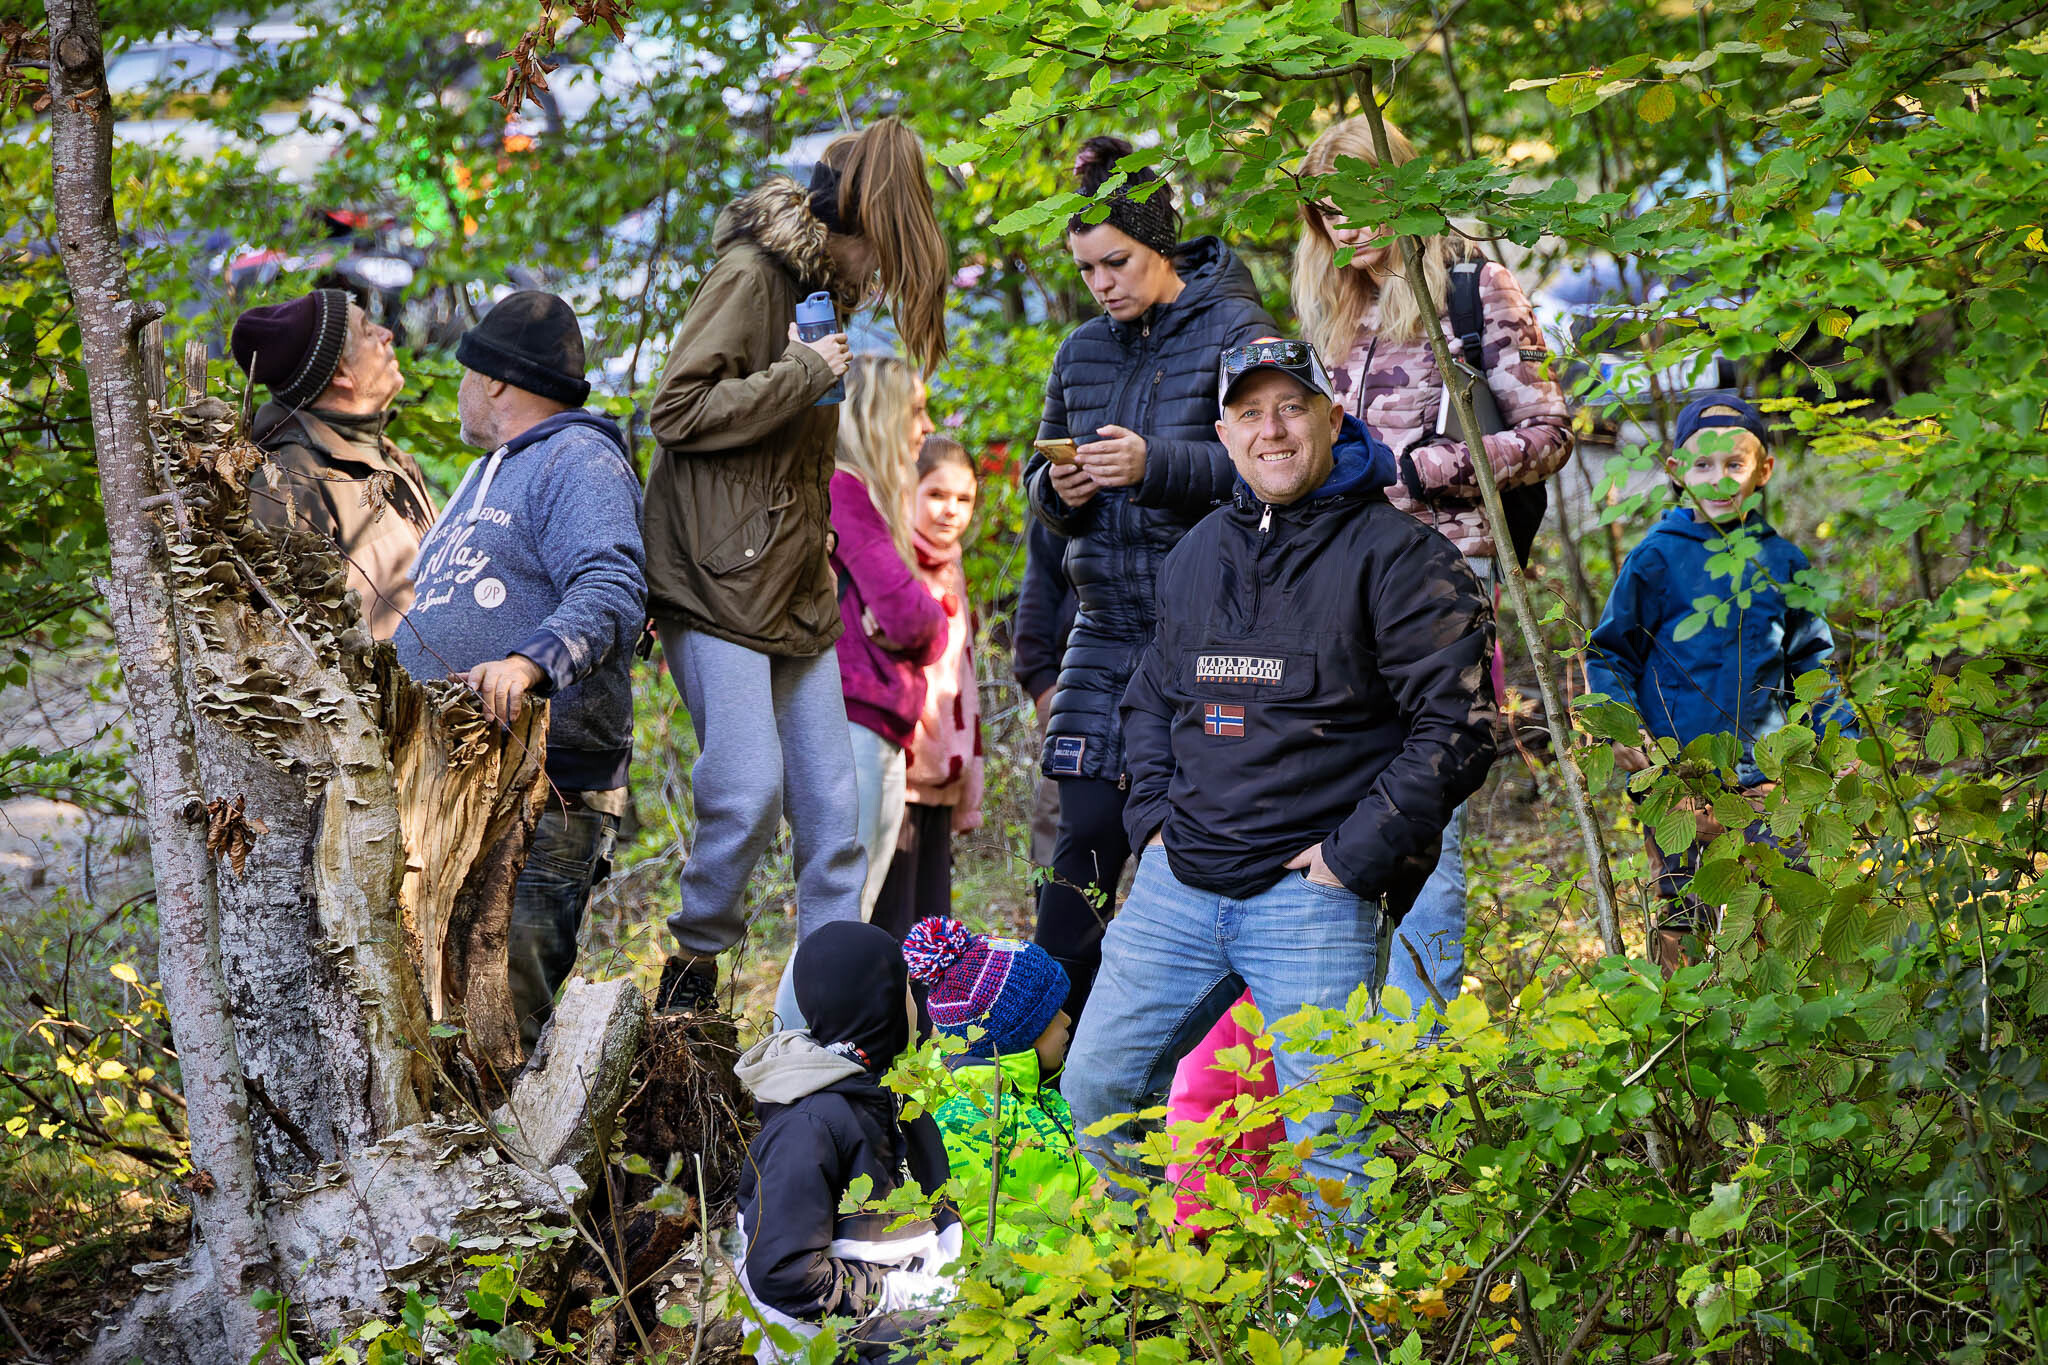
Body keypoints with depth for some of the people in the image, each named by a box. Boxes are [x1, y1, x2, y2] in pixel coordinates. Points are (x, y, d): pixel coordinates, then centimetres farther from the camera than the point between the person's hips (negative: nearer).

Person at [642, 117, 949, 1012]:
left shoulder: (823, 288, 16)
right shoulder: (750, 276, -10)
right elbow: (675, 410, -18)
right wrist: (801, 375, -16)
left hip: (796, 592, 8)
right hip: (719, 585, -8)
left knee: (831, 804, 3)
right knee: (749, 789, -16)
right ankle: (694, 965, 5)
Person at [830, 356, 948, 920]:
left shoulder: (871, 496, 25)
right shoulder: (839, 488, -6)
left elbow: (929, 630, 18)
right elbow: (905, 614, -17)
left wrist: (924, 629, -2)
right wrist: (928, 620, 3)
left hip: (883, 735, 10)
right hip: (846, 720, -10)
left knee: (857, 917, 7)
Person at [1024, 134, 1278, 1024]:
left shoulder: (1234, 329, -2)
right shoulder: (1082, 353, 16)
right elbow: (1040, 482, 20)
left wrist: (1154, 465, -22)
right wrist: (1058, 489, -4)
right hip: (1106, 624, 5)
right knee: (1085, 835, -1)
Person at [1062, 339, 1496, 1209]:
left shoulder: (1397, 557, -6)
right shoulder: (1196, 556, 15)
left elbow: (1457, 726, -11)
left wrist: (1352, 856, -13)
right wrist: (1153, 816, 12)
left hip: (1313, 898, -6)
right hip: (1178, 887, 6)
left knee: (1326, 1138, -8)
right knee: (1099, 1087, 9)